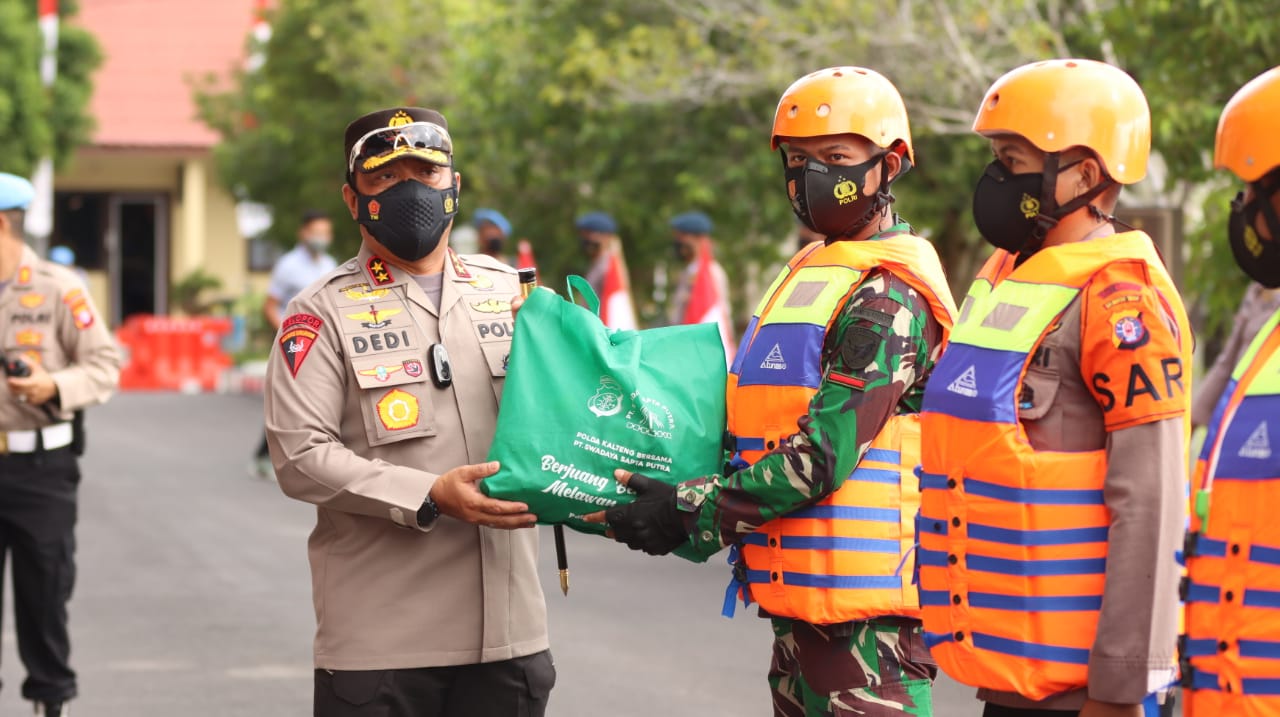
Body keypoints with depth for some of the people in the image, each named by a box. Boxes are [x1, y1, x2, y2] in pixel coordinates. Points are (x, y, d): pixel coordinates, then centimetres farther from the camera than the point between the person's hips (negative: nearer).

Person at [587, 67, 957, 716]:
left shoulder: (887, 297, -13)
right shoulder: (811, 274, 19)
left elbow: (822, 456, -19)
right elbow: (760, 431, 22)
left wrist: (692, 510, -15)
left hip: (863, 603, -10)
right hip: (800, 597, 10)